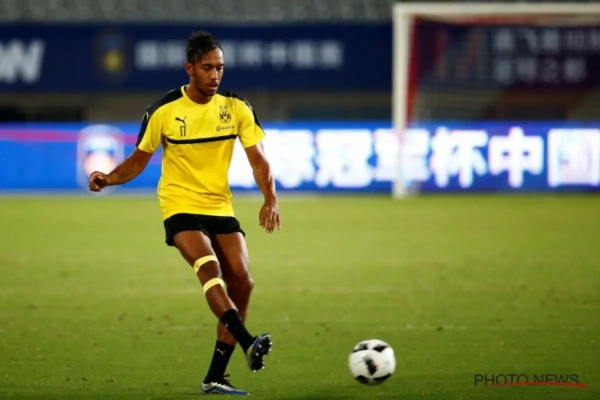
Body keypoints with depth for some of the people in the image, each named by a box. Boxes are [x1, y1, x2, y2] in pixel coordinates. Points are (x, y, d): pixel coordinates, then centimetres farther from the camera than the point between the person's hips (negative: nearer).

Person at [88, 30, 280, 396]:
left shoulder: (236, 108, -1)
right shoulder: (163, 112, -7)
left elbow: (258, 160, -2)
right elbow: (139, 160, 4)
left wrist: (271, 199, -18)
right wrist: (109, 178, -15)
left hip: (221, 208, 4)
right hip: (181, 206, -4)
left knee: (242, 282, -7)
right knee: (210, 267, -30)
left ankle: (216, 377, 2)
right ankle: (249, 344, -44)